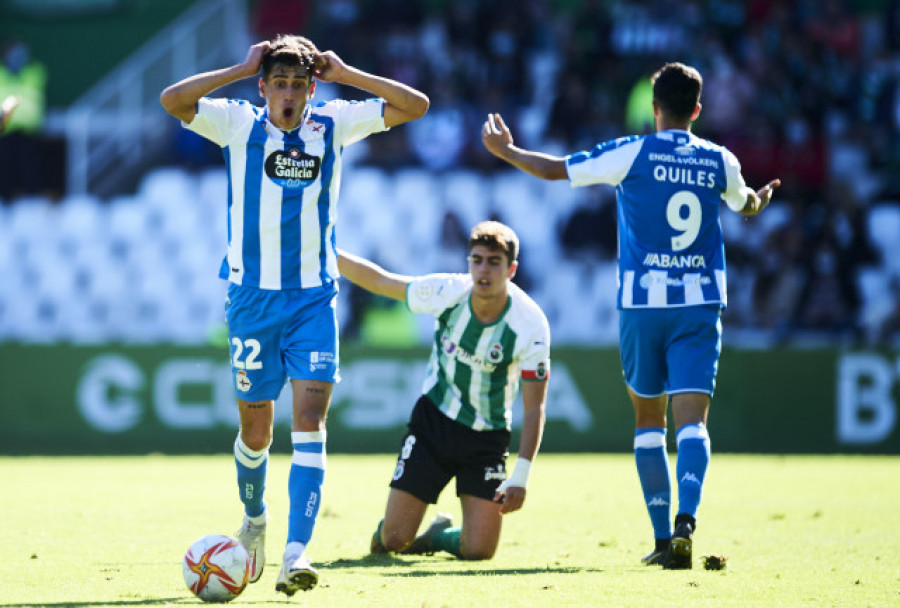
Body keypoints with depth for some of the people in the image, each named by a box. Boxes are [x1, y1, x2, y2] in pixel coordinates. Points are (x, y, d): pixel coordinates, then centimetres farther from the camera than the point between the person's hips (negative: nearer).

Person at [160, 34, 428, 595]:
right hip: (253, 298, 0)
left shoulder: (334, 124, 2)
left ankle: (297, 552, -21)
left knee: (310, 418, -14)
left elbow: (415, 106, -3)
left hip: (314, 300, 0)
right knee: (256, 424, 8)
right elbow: (173, 100, -17)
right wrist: (243, 69, -14)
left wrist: (344, 73, -6)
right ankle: (254, 518, 37)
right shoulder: (240, 124, -2)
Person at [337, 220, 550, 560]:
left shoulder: (530, 324, -20)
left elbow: (534, 407, -15)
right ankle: (384, 540, 34)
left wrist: (521, 476, -22)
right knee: (392, 539, -5)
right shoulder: (447, 292, -15)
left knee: (478, 551, -12)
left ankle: (438, 536, 24)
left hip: (487, 440, -1)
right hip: (432, 420, 1)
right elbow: (379, 281, 1)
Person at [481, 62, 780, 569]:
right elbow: (747, 205, 28)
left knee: (648, 418, 12)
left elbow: (556, 169, 1)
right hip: (701, 303, 1)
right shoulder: (719, 162, 6)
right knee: (692, 419, -6)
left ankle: (663, 537, 9)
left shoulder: (632, 154, -4)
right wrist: (762, 199, 53)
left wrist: (505, 151, 18)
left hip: (641, 302, -1)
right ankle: (687, 519, -30)